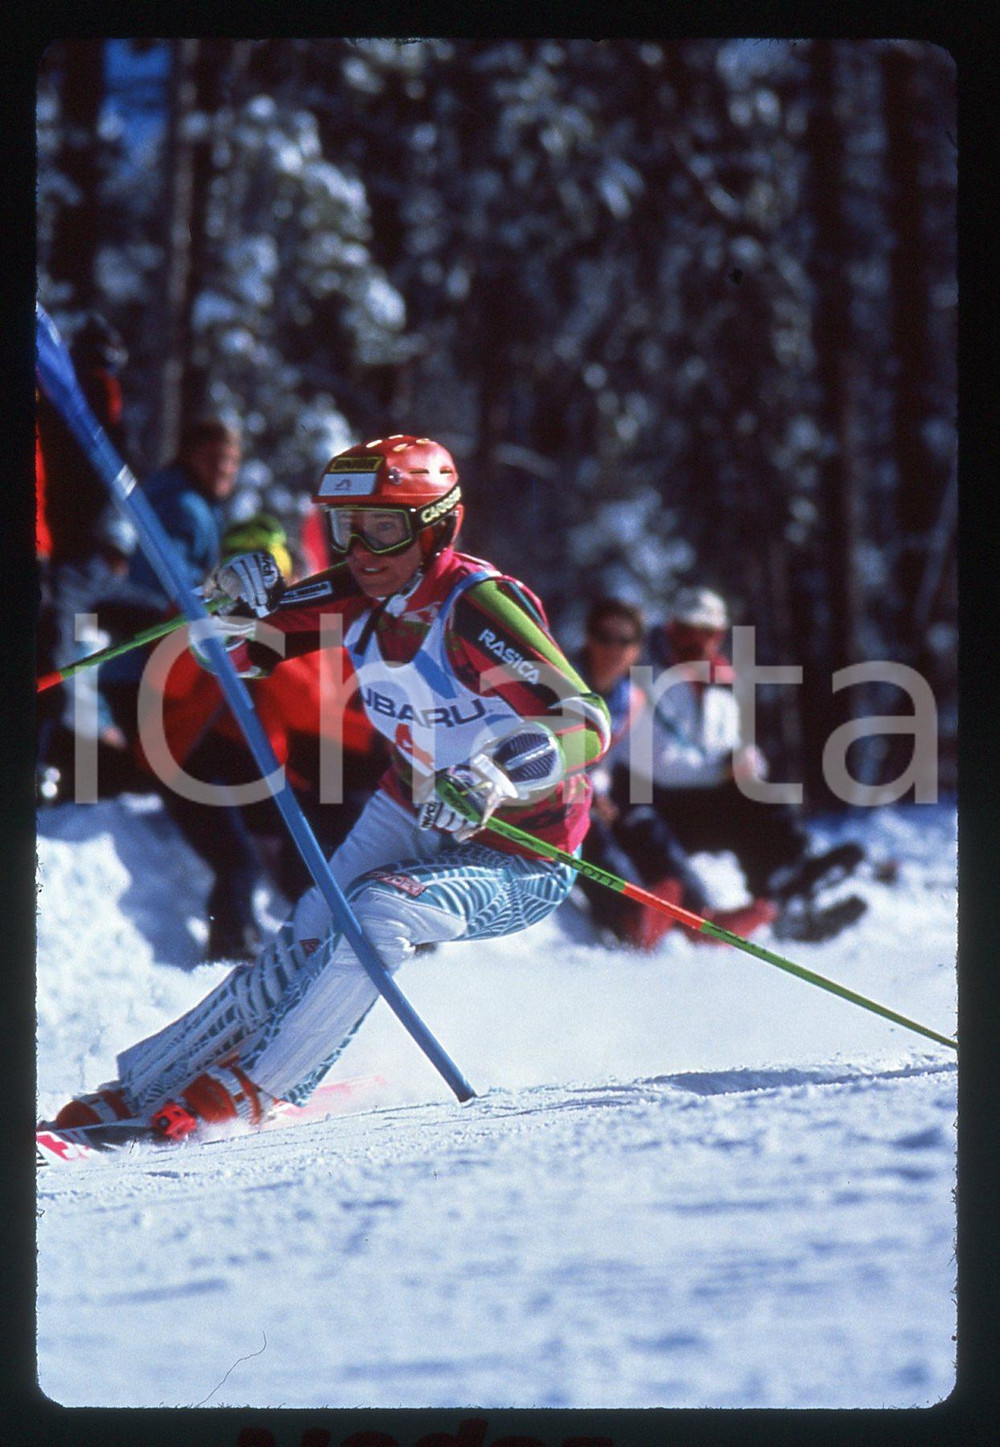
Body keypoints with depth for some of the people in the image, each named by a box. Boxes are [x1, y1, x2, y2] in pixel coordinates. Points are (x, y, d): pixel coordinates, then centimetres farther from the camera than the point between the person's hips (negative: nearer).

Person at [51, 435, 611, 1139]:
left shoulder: (476, 605, -28)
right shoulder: (358, 594, -8)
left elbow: (585, 723, -36)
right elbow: (235, 650, 3)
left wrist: (496, 779, -54)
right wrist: (241, 601, -21)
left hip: (519, 861, -6)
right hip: (413, 812, 6)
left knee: (376, 912, -29)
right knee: (303, 947, -7)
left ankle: (252, 1088, -15)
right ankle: (141, 1086, 1)